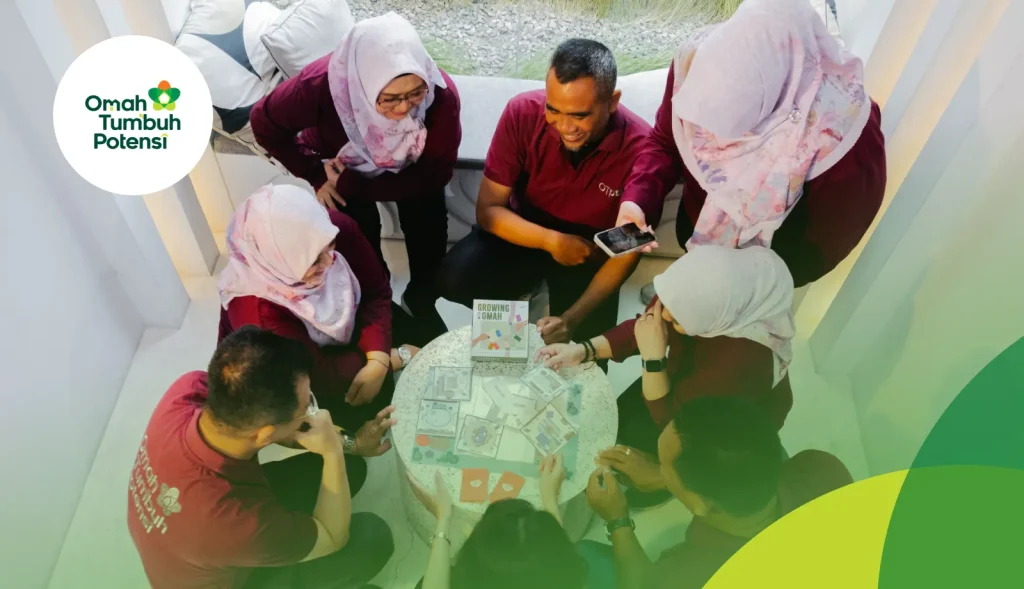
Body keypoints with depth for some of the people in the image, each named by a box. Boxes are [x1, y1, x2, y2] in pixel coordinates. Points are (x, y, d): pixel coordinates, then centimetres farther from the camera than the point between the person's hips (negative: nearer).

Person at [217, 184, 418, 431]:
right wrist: (397, 357, -26)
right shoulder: (257, 310, -42)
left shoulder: (339, 227, -30)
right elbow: (321, 374, -30)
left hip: (344, 326, 5)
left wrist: (378, 360, -30)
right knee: (366, 405, -22)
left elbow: (376, 292, -16)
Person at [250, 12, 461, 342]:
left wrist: (350, 186, -29)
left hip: (408, 164, 1)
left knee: (428, 221, -21)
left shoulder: (441, 93, -37)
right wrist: (316, 173, -21)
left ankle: (421, 300, 7)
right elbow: (264, 124, -17)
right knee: (359, 231, -20)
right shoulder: (320, 86, -38)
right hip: (341, 162, 0)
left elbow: (435, 173, -26)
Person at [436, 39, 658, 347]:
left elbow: (626, 252, -19)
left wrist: (572, 318, -31)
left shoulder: (640, 149, -27)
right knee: (455, 278, -24)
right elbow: (488, 208, -16)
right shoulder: (522, 113, -24)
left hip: (589, 251, -1)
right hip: (525, 231, 1)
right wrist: (552, 241, -30)